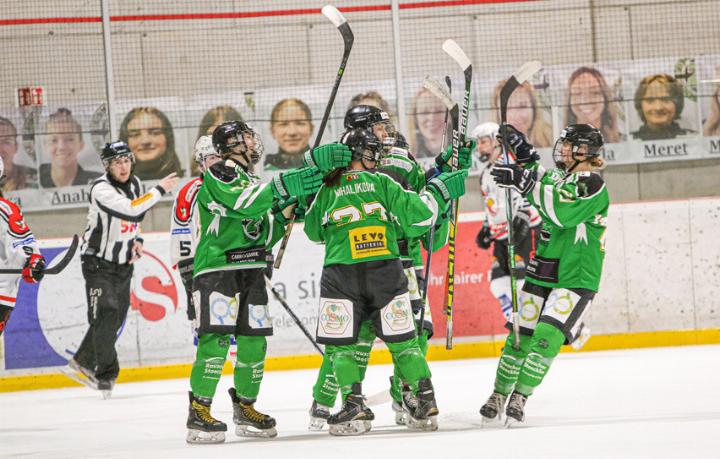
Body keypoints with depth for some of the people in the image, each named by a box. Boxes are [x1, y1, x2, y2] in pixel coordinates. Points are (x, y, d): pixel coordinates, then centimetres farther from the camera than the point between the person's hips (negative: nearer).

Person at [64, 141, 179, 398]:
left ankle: (83, 363, 25)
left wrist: (136, 240, 4)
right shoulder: (101, 189, -23)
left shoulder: (135, 184, 3)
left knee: (116, 317, 11)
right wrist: (160, 190, -32)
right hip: (98, 260, -8)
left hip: (123, 262, 8)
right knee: (105, 314, -13)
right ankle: (106, 375, -9)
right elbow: (130, 210, -37)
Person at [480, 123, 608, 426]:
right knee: (520, 335, 6)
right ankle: (499, 395, 18)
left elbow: (562, 211, -27)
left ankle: (519, 398, -15)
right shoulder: (558, 178, 12)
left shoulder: (592, 184, -13)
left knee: (548, 336, -19)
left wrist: (526, 182, -30)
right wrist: (523, 155, 15)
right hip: (542, 273, 7)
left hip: (576, 279, -7)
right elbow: (537, 181, 32)